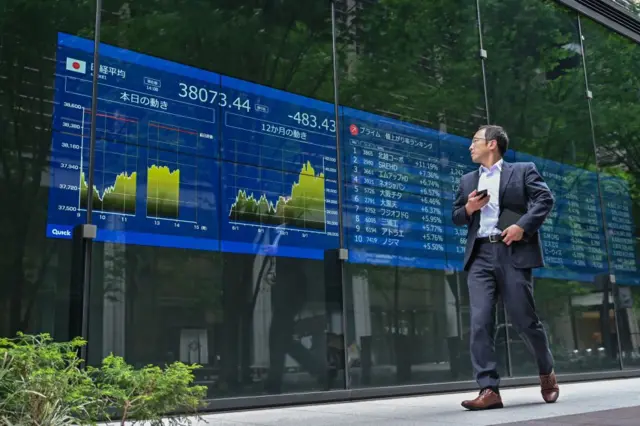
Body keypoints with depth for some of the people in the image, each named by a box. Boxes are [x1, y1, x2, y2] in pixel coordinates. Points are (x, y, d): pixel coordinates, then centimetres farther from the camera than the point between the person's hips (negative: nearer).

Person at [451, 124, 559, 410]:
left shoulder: (523, 170, 9)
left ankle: (547, 373, 29)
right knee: (480, 321, -10)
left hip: (513, 252, -3)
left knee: (524, 320, 3)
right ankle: (489, 390, -10)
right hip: (480, 256, 4)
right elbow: (455, 217, 21)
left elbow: (545, 198, -3)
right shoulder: (468, 180, 22)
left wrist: (523, 225, -16)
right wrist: (468, 208, -1)